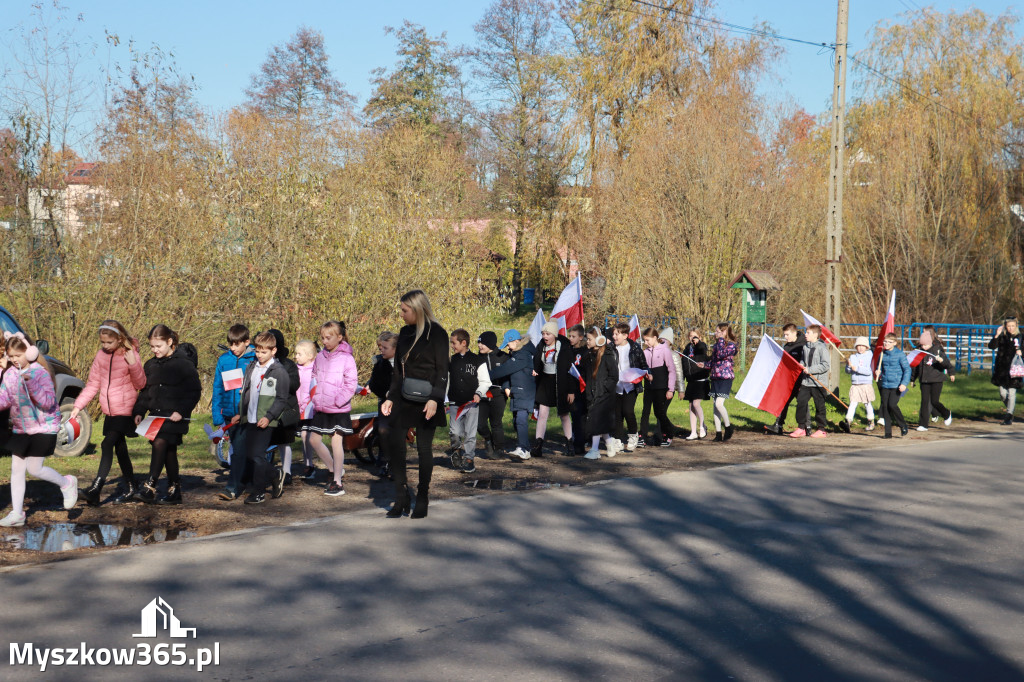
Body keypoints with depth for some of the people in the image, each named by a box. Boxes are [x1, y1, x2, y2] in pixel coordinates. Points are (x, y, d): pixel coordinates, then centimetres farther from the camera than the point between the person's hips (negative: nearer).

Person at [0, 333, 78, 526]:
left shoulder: (40, 372, -16)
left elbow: (48, 402, -22)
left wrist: (31, 384, -34)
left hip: (44, 427, -6)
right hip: (20, 428, 6)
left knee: (34, 469, -5)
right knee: (16, 470, 5)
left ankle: (67, 483, 21)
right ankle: (16, 514, 12)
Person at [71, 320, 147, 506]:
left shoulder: (130, 354, -10)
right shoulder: (101, 355, 6)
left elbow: (141, 384, -9)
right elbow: (93, 383, 12)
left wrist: (133, 365, -26)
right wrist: (78, 405, 5)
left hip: (125, 411, -7)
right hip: (110, 412, 7)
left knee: (107, 444, -18)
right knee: (120, 449, 13)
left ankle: (96, 488, -22)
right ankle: (130, 488, 24)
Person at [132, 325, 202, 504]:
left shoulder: (183, 363, -8)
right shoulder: (150, 365, 12)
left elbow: (194, 391, -8)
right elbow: (145, 392, 20)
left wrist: (181, 411, -16)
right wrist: (139, 412, 7)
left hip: (174, 416, -7)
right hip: (156, 415, 7)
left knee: (160, 443, -21)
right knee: (169, 451, 10)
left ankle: (149, 487, -22)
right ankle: (174, 491, 16)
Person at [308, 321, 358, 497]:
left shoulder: (346, 358, -10)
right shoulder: (320, 357, 7)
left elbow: (351, 383, -12)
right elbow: (314, 378, 16)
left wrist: (338, 401, -18)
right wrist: (315, 398, 5)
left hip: (339, 409, -6)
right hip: (321, 408, 7)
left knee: (336, 441, -4)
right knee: (314, 439, 9)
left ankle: (337, 483, 4)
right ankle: (334, 469, 28)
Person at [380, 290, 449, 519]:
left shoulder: (437, 334, -7)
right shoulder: (405, 333, 12)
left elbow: (442, 371, -10)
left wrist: (435, 399, -20)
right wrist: (391, 397, 13)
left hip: (425, 401, -6)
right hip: (403, 400, 6)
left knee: (424, 448, 3)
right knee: (396, 446, -1)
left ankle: (422, 500, 13)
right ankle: (401, 499, 7)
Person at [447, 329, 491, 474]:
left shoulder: (477, 361, 0)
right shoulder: (451, 361, 10)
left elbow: (485, 382, 3)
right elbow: (446, 380, 20)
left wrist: (478, 393, -12)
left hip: (472, 403, -3)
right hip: (455, 403, 3)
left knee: (470, 433, -2)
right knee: (454, 432, -8)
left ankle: (469, 459, 8)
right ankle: (457, 449, 20)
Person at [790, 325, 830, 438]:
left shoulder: (822, 347, -11)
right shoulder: (805, 346, 10)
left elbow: (826, 365, -16)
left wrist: (810, 369, -18)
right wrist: (802, 364, 4)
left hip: (818, 383, -6)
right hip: (806, 381, 6)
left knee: (819, 406, 2)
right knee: (801, 402, 0)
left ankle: (821, 429, 12)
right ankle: (801, 428, 7)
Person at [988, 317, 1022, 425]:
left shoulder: (1020, 337, 2)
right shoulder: (1002, 336, 3)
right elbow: (991, 346, -7)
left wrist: (1020, 351, -12)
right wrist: (996, 336, -19)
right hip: (1001, 368, 2)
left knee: (1012, 392, -5)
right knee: (1002, 393, 5)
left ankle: (1009, 416, 1)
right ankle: (1011, 409, 31)